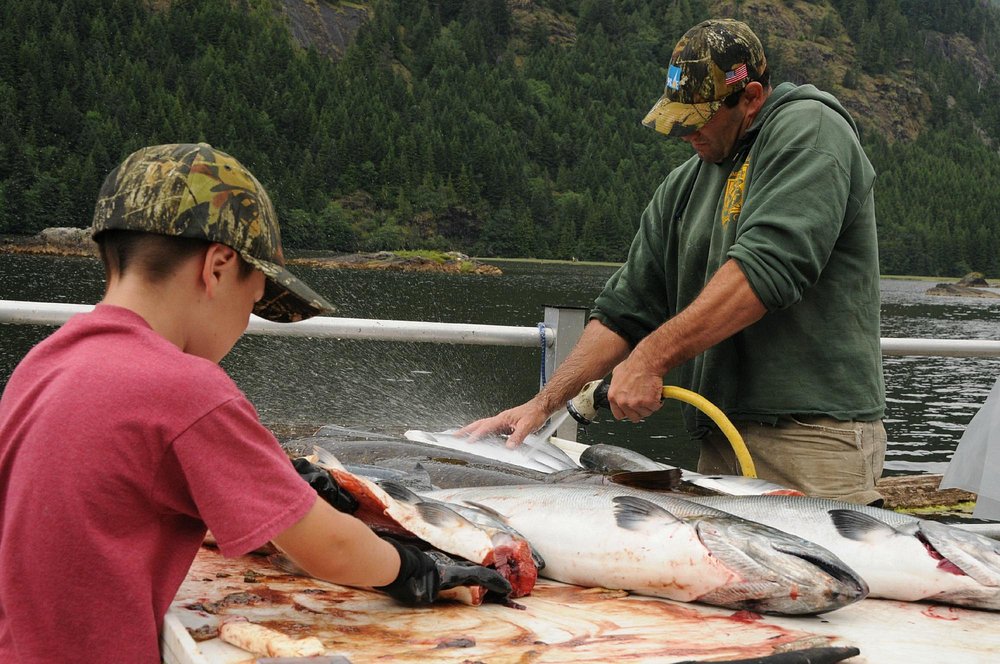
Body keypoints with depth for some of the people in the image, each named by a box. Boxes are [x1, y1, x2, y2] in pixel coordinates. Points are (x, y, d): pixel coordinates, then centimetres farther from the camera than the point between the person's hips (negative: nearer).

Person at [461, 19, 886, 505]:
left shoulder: (809, 129, -4)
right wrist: (543, 403, 6)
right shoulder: (684, 187, 19)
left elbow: (767, 265, -19)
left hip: (814, 437, -6)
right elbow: (624, 309, 17)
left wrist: (652, 356, -19)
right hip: (720, 444, 6)